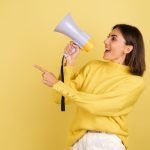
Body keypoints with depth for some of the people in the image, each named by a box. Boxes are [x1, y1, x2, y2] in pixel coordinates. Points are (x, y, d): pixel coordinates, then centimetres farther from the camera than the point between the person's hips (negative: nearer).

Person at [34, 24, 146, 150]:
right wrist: (69, 62, -7)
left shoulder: (135, 82, -9)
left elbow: (94, 105, -17)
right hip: (79, 139, 3)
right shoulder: (93, 66, 5)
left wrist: (57, 84, -15)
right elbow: (62, 99, 0)